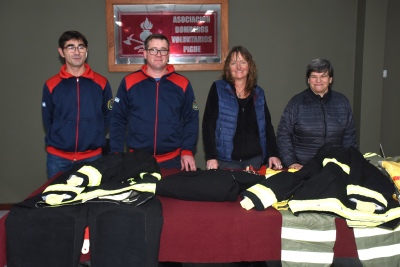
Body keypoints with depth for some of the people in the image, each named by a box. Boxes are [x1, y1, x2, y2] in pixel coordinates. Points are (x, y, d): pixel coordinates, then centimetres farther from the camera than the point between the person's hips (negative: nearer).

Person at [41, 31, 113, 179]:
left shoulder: (101, 83, 0)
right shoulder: (51, 85, 0)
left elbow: (108, 116, 7)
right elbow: (47, 120, 8)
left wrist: (96, 138, 2)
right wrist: (57, 141, 4)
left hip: (92, 156, 0)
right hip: (58, 158, 0)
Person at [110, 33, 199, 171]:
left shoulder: (182, 84, 1)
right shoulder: (129, 82, 1)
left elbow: (191, 120, 4)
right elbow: (118, 120, 4)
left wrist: (187, 151, -5)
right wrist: (117, 154, -2)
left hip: (173, 160, 0)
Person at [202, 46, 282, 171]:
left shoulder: (258, 93, 10)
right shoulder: (218, 89, -2)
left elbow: (267, 126, 13)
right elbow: (208, 124, -6)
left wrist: (273, 154, 3)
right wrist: (211, 157, -13)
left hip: (254, 159, 4)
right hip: (226, 160, -3)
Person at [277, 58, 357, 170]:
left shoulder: (342, 102, 10)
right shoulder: (297, 102, 2)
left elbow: (349, 137, 13)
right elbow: (283, 134, 1)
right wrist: (291, 163, -8)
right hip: (302, 168, -2)